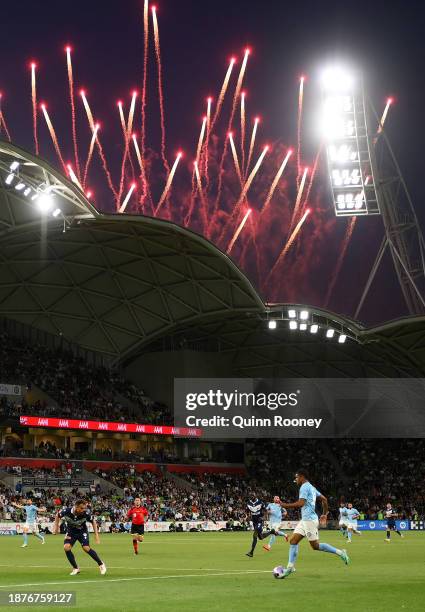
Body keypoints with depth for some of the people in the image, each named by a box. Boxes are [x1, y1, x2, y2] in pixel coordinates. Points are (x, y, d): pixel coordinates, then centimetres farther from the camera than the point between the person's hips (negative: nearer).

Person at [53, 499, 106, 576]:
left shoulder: (86, 513, -30)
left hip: (82, 531, -2)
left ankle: (101, 564, 3)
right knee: (66, 547, -19)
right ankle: (75, 568, 0)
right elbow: (57, 515, -5)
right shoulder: (66, 511, -30)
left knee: (86, 548, -19)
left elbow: (93, 521, -9)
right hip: (71, 531, 2)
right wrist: (56, 527, -4)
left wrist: (96, 535, -11)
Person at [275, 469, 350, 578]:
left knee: (315, 546, -6)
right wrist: (324, 514, 26)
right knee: (293, 540, 5)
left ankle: (340, 553, 0)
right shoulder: (311, 487, 19)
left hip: (309, 520, -10)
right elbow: (324, 499, 22)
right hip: (305, 520, 10)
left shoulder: (304, 487, -11)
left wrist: (285, 505, -14)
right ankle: (290, 567, 3)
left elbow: (301, 503, -22)